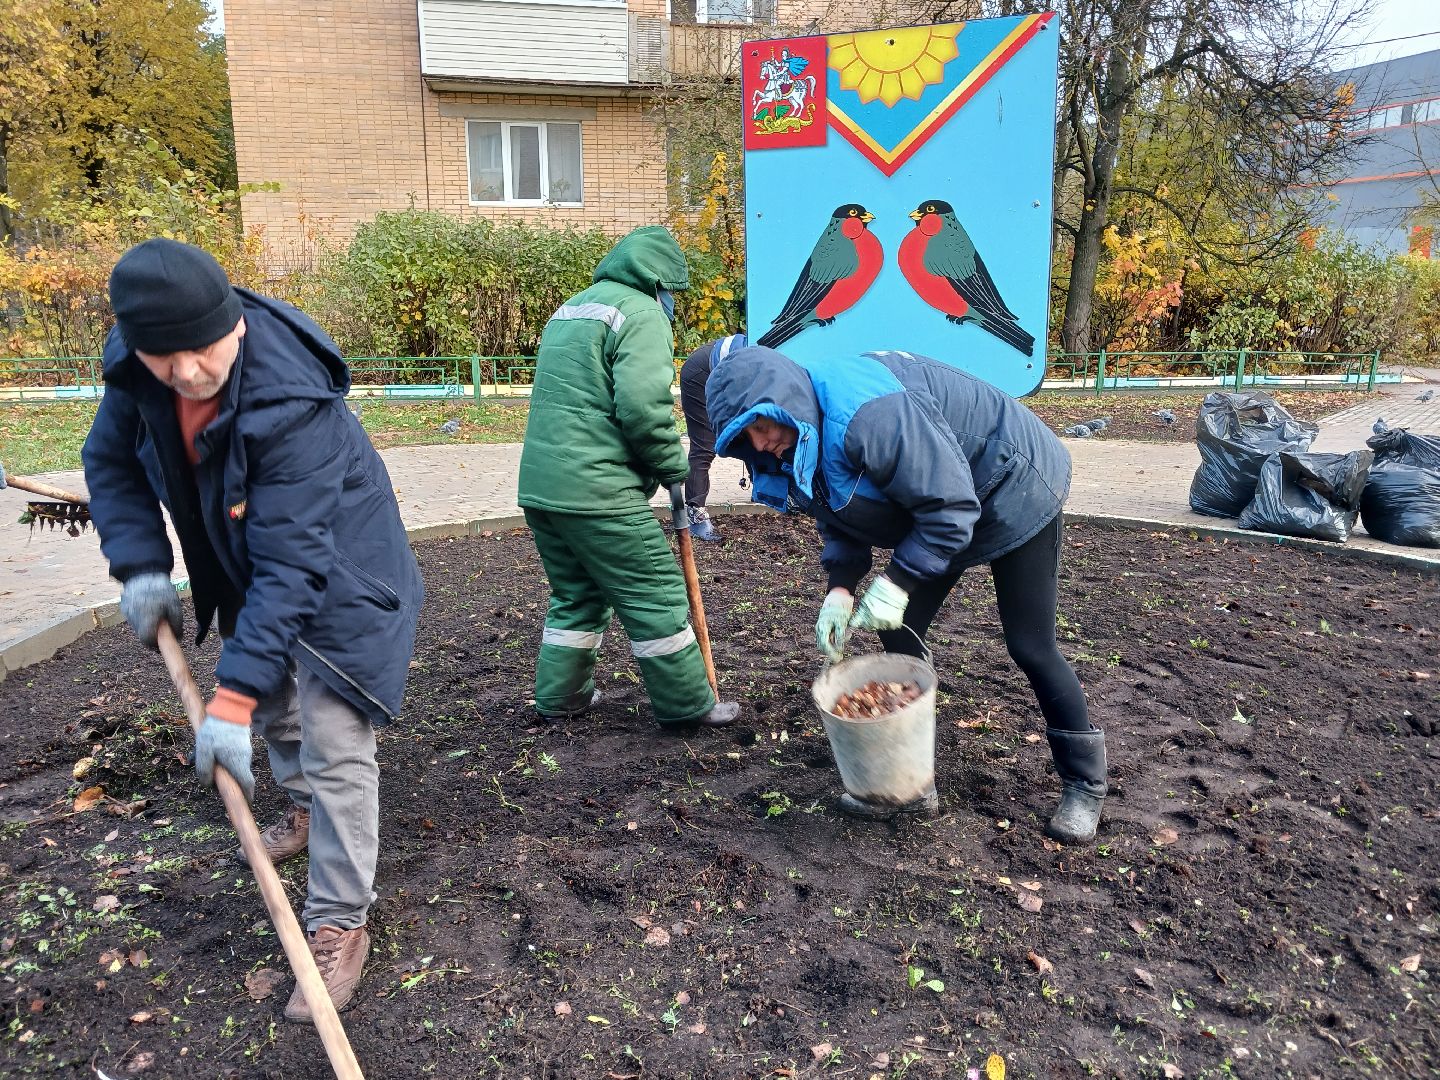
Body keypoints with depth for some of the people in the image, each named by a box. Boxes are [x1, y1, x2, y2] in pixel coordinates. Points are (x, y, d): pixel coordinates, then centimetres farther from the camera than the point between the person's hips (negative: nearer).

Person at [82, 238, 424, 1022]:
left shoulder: (292, 403, -37)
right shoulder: (136, 368, -17)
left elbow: (291, 563, -37)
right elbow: (111, 463, 2)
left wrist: (232, 697, -37)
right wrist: (140, 565, -12)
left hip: (336, 580, -7)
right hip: (248, 572, 7)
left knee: (334, 748, -9)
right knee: (274, 705, 26)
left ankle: (338, 924, 7)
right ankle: (304, 810, 55)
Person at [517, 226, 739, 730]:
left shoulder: (569, 309, 21)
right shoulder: (642, 314, -8)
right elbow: (644, 407, -20)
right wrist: (676, 472, -6)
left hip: (539, 483, 9)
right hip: (597, 492, -9)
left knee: (575, 596, 21)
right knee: (657, 597, 2)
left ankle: (559, 696, 30)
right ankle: (687, 705, 11)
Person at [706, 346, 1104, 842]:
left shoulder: (864, 414, -36)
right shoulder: (800, 436, -7)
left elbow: (950, 506, -32)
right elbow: (841, 516, 4)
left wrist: (898, 581, -27)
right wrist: (840, 587, -11)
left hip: (1015, 491, -8)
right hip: (935, 505, 9)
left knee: (1030, 648, -3)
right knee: (898, 631, 5)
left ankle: (1085, 784, 19)